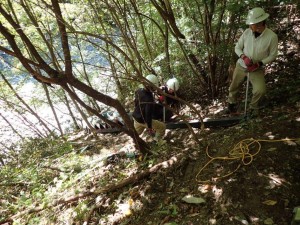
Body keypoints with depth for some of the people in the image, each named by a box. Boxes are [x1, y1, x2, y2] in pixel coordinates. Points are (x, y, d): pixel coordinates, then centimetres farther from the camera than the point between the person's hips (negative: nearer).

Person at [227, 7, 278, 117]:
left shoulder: (272, 36, -17)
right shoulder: (247, 32, -12)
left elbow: (272, 55, -6)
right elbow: (237, 47, -1)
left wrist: (259, 64, -19)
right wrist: (244, 57, -20)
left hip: (257, 69, -2)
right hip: (241, 66, 2)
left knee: (260, 90, -19)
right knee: (234, 87, 14)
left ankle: (253, 107, 11)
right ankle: (231, 102, 44)